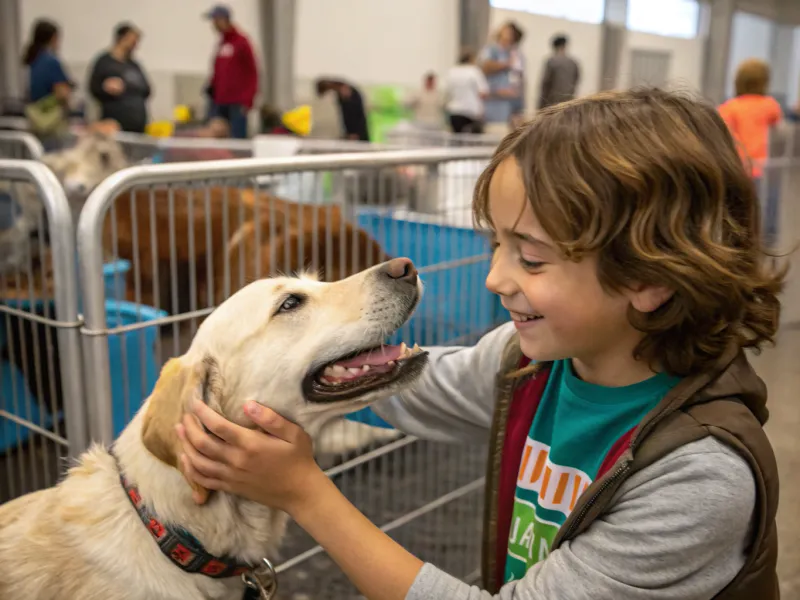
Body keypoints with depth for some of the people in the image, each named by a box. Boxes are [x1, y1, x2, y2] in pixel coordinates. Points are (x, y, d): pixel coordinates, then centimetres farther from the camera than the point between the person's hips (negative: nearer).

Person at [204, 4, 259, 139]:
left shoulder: (241, 42, -5)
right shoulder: (221, 43, 14)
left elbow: (252, 73, -6)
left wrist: (248, 100, -11)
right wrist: (211, 89, 6)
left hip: (237, 104, -7)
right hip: (219, 102, 7)